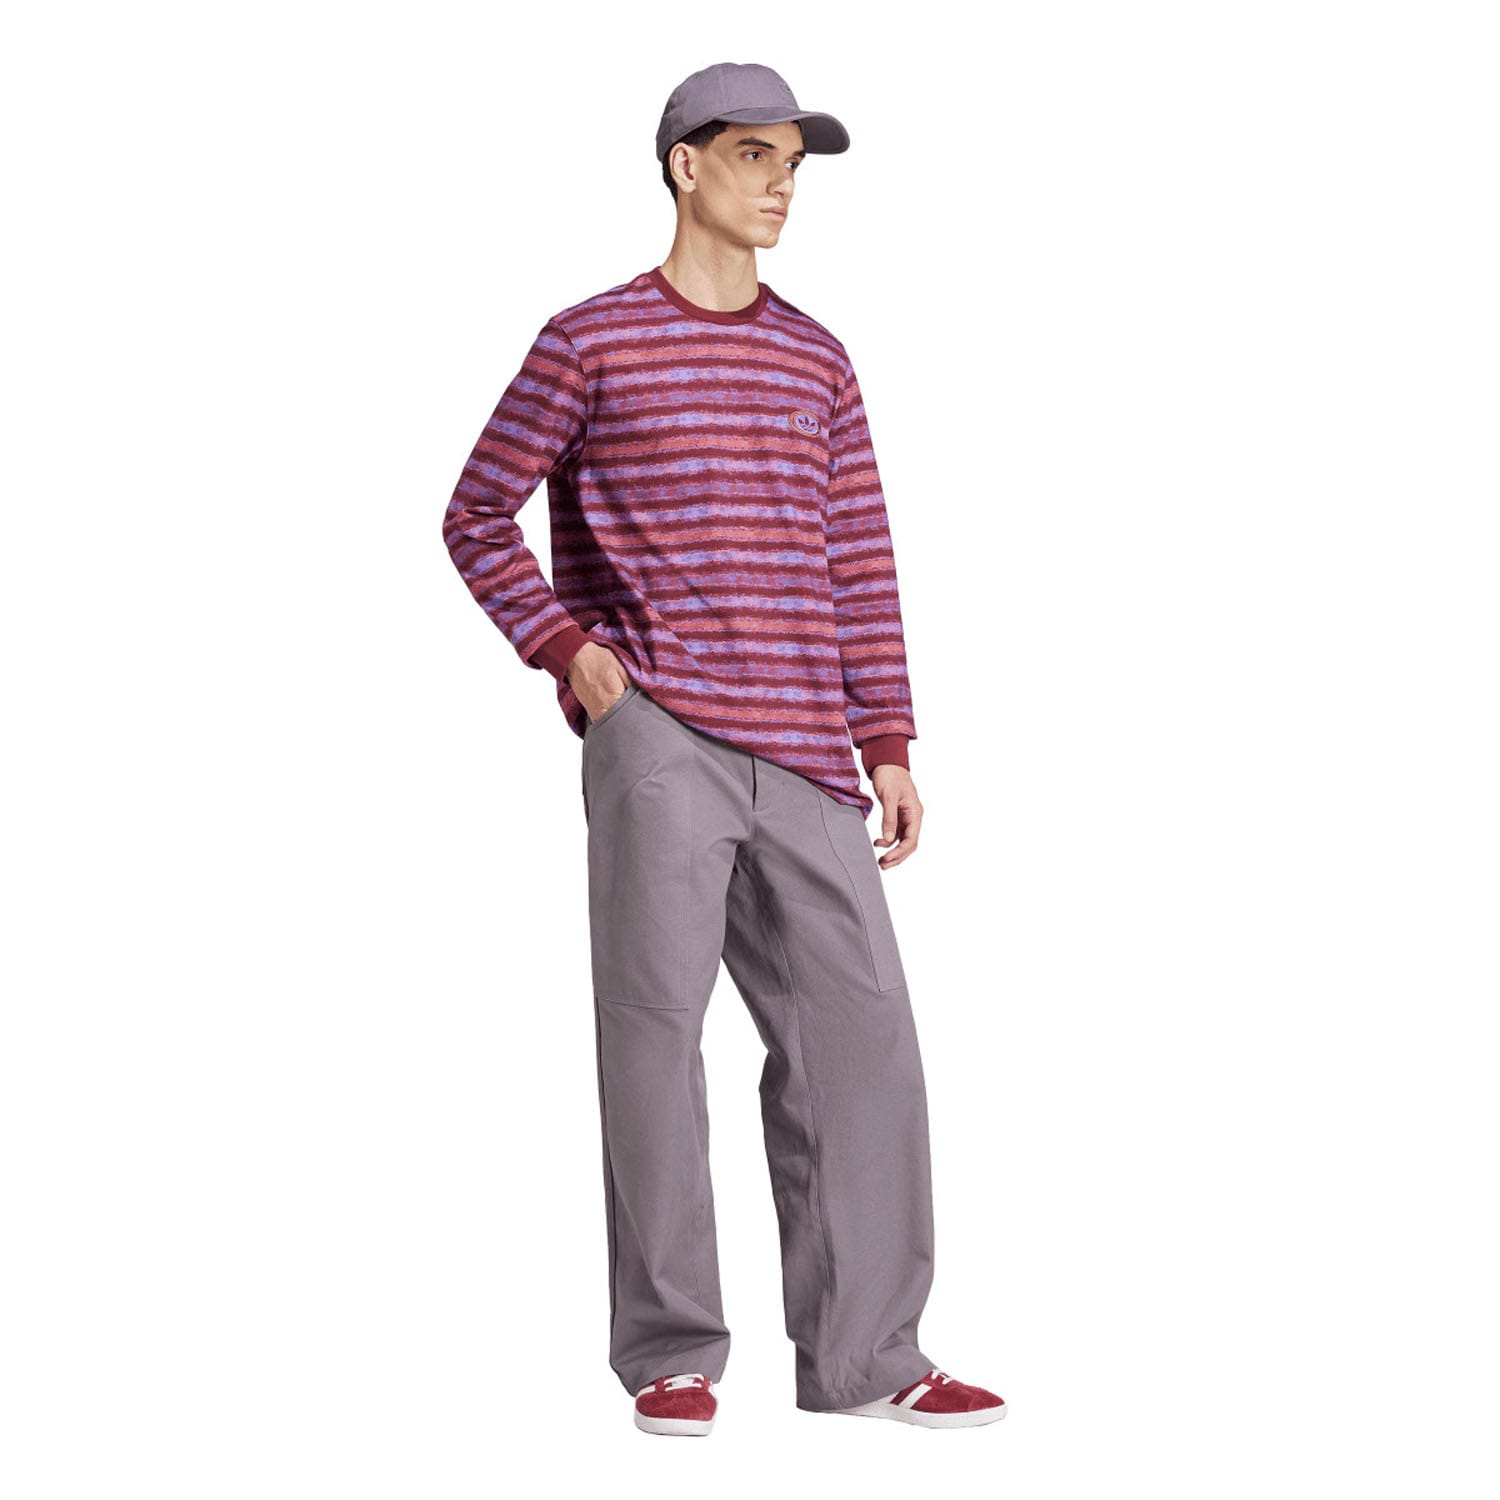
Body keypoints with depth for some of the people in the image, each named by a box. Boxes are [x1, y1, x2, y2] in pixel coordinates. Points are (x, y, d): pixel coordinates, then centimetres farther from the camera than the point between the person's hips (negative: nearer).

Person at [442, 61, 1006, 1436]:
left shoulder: (817, 365, 17)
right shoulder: (588, 343, 4)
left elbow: (860, 562, 16)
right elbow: (479, 518, 8)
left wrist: (889, 743, 8)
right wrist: (566, 647, -6)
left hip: (798, 754, 4)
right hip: (654, 735, -4)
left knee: (858, 1024, -2)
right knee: (656, 1013, -8)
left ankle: (861, 1351, 5)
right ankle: (671, 1349, 0)